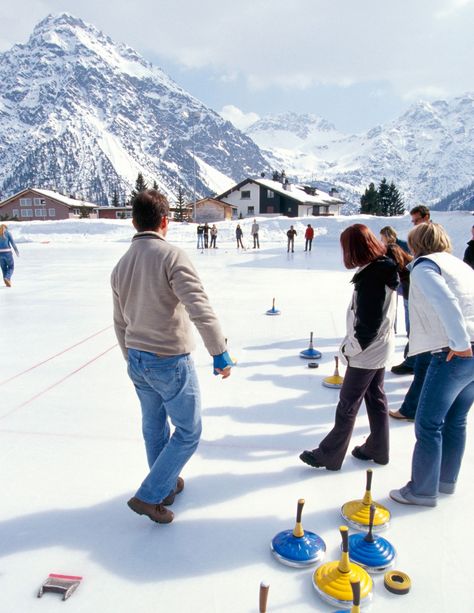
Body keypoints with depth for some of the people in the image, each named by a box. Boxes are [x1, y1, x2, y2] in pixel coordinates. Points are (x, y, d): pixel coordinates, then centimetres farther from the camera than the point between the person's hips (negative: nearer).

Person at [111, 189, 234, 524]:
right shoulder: (172, 255, -18)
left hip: (137, 361, 8)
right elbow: (200, 308, -28)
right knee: (188, 432, 10)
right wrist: (220, 352, -22)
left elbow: (120, 323, 13)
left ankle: (167, 484, 41)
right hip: (170, 362, -7)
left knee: (155, 428, 23)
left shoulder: (121, 265, 5)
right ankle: (149, 496, 13)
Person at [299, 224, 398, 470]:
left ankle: (329, 455, 16)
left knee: (348, 404, 2)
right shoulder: (383, 268, 3)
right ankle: (377, 448, 35)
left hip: (367, 352, -9)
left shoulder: (371, 277, -26)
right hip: (379, 348, 9)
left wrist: (349, 349, -13)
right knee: (376, 399, 20)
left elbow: (368, 325, -25)